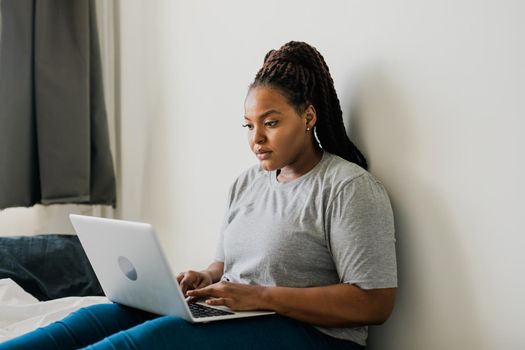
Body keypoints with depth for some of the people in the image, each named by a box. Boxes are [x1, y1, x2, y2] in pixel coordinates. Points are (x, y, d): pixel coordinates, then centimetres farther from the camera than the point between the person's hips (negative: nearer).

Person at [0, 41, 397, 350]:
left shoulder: (349, 187, -9)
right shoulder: (247, 182, 15)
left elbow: (375, 303, -16)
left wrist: (260, 295, -20)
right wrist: (206, 279, -3)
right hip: (231, 316, 7)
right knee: (109, 314, -15)